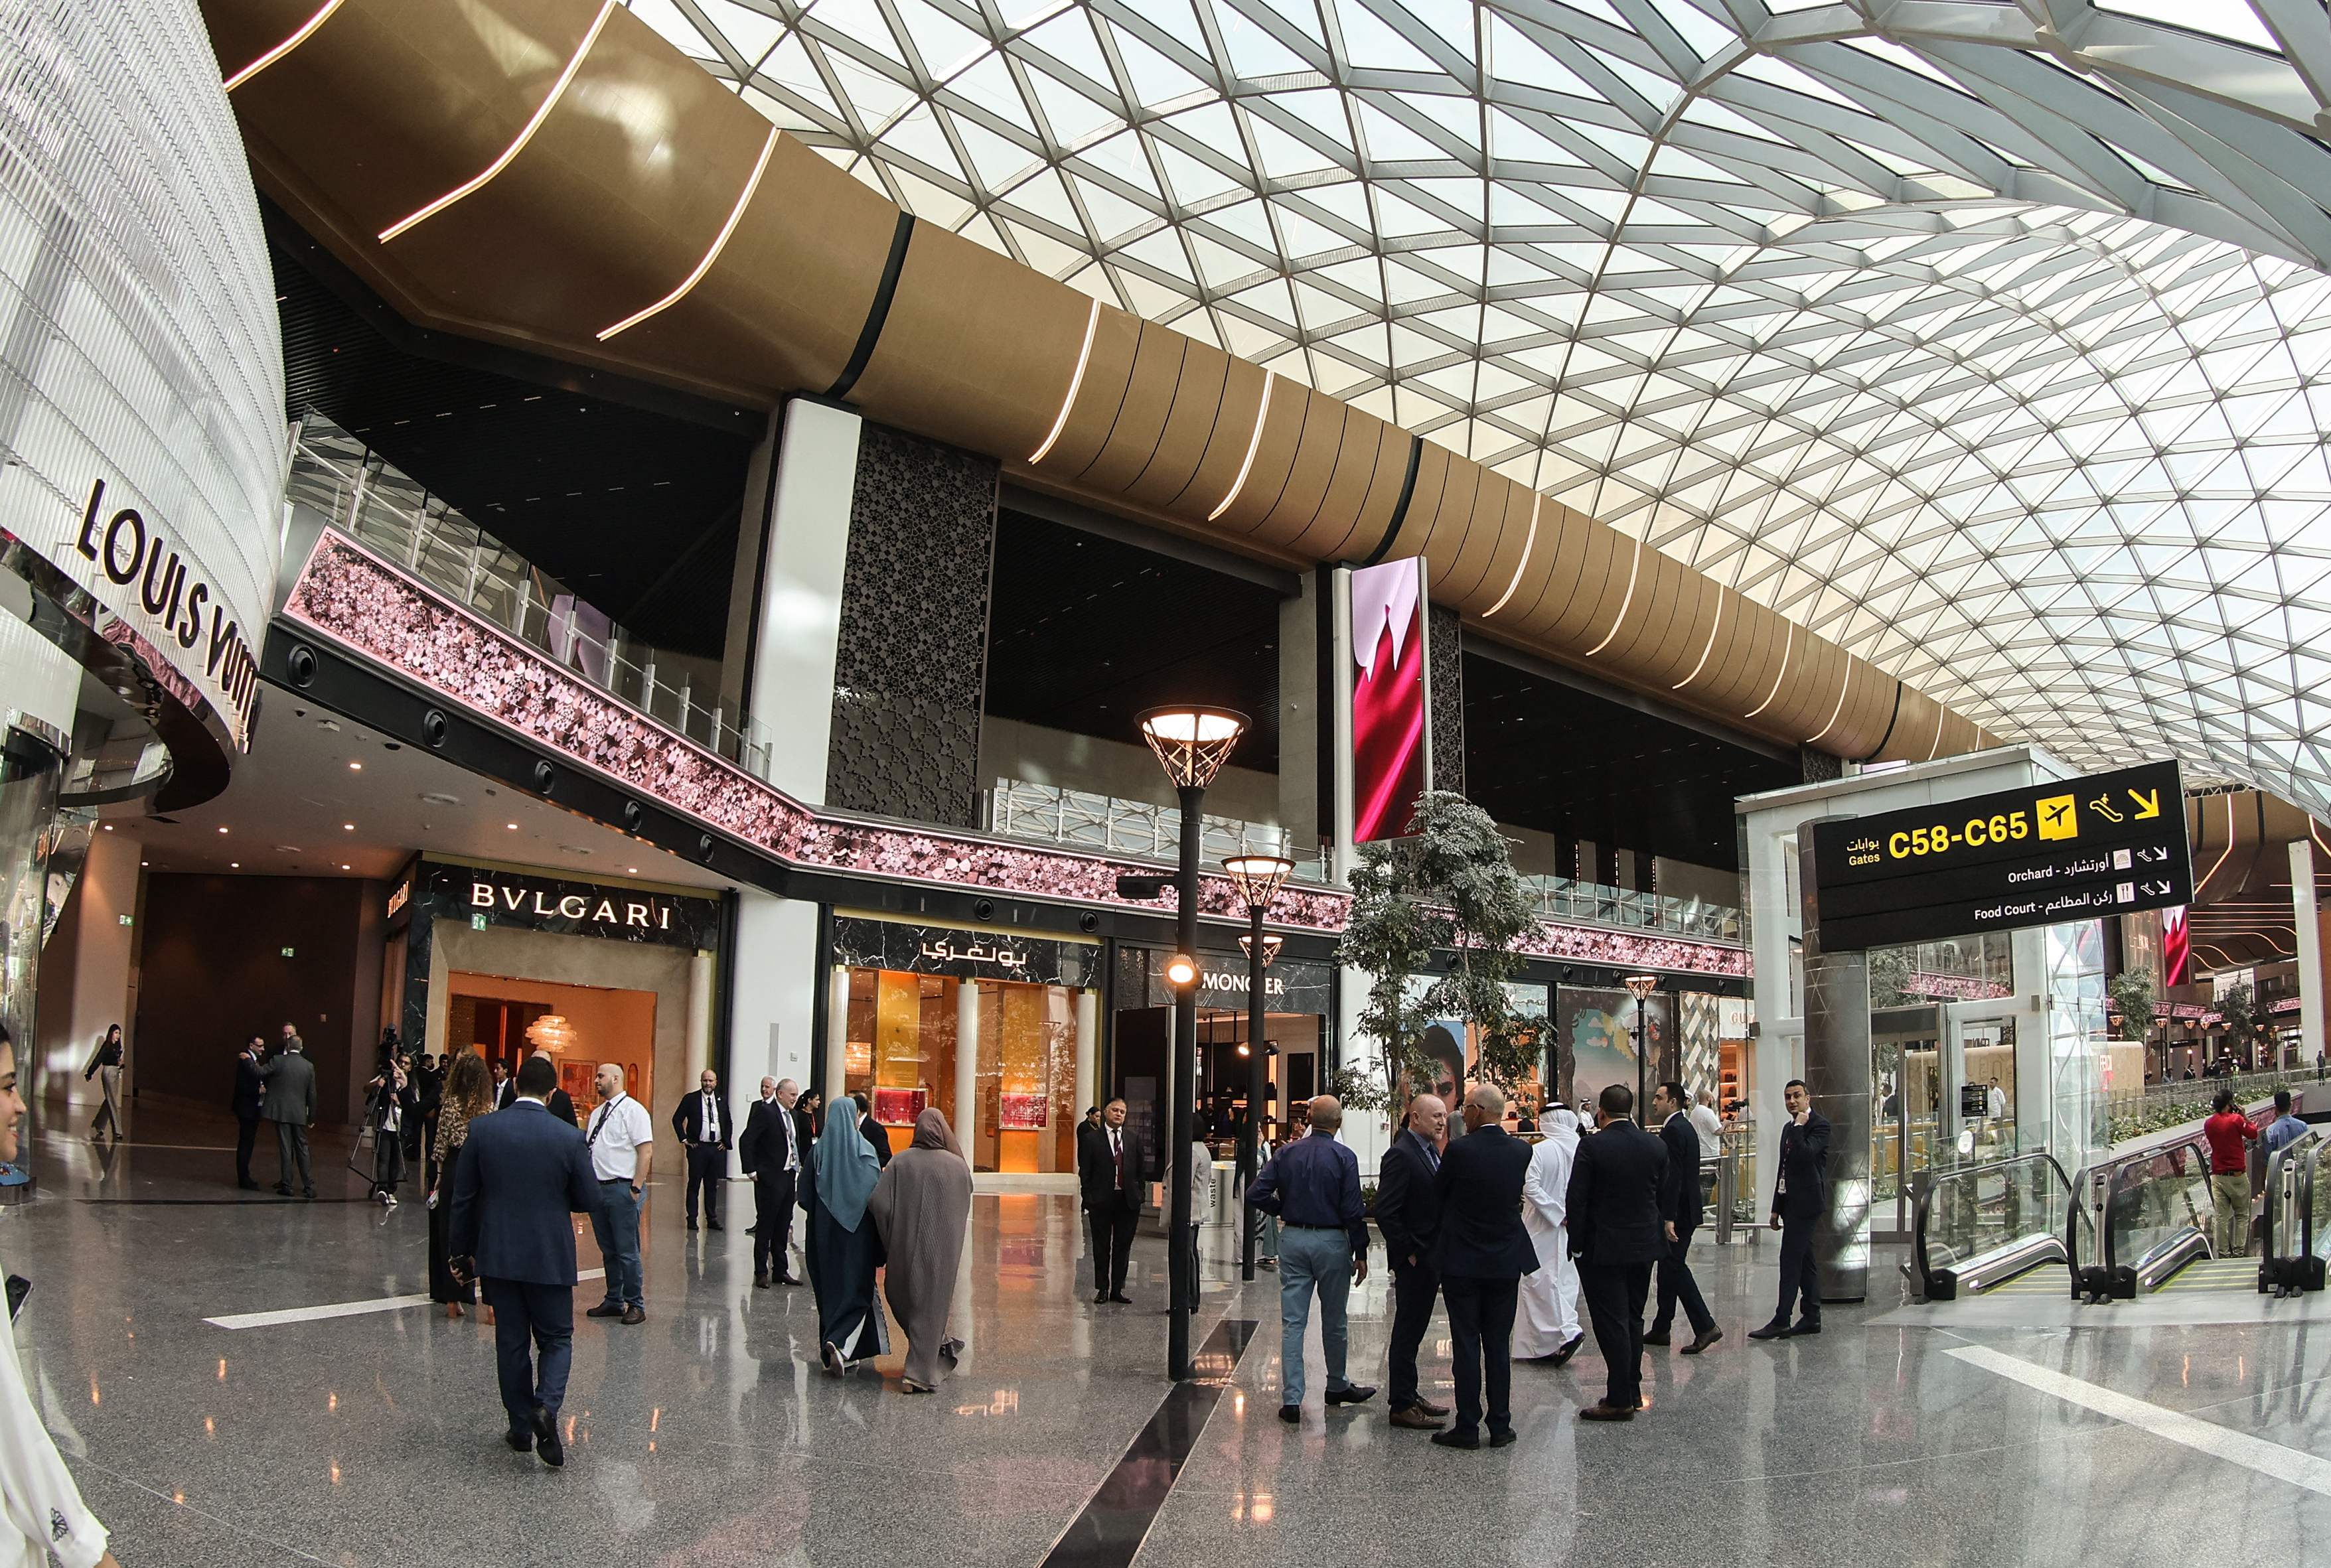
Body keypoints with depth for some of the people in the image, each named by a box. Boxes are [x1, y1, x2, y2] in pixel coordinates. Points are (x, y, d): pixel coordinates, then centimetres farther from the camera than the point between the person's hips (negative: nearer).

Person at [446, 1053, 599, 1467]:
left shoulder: (482, 1130, -6)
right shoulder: (570, 1138, -11)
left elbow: (463, 1198, -1)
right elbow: (589, 1201, -4)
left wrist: (462, 1251, 10)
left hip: (497, 1256, 2)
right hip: (550, 1257, -2)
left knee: (512, 1343, 13)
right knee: (556, 1339, 12)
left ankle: (521, 1426, 19)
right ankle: (546, 1406, -11)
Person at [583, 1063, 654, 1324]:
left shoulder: (632, 1110, -8)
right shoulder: (597, 1114, 16)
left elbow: (646, 1150, -13)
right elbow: (588, 1149, 20)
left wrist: (636, 1188, -18)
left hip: (622, 1188, -8)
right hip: (597, 1187, 8)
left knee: (627, 1251, -3)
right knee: (608, 1250, 14)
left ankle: (636, 1305, 6)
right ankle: (613, 1301, 24)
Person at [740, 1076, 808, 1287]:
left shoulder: (791, 1115, 13)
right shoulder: (765, 1112, -12)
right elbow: (746, 1141, -16)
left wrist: (801, 1166, 8)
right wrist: (751, 1171, -17)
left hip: (789, 1177, 8)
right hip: (770, 1178, -8)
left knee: (783, 1228, 13)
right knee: (765, 1227, 1)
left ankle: (781, 1271, 19)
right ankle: (761, 1273, 8)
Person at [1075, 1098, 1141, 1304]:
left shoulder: (1132, 1142, 9)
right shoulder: (1091, 1138, -1)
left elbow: (1139, 1172, 13)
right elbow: (1085, 1172, -2)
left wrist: (1138, 1196, 4)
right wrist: (1088, 1198, -9)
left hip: (1128, 1201, 3)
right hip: (1101, 1200, -3)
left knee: (1123, 1247, 7)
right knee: (1101, 1247, 6)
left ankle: (1117, 1289, 16)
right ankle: (1102, 1289, 15)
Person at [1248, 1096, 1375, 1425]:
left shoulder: (1287, 1153, 0)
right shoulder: (1344, 1157, -9)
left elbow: (1257, 1193, -4)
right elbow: (1352, 1211, -10)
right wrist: (1361, 1253, -4)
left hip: (1293, 1240, 2)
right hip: (1332, 1242, -2)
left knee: (1292, 1322, 3)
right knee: (1334, 1321, 14)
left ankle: (1291, 1398, 1)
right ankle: (1337, 1386, 31)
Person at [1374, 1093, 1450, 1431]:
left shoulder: (1431, 1152, 12)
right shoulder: (1401, 1155, -17)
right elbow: (1385, 1212, -21)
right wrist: (1409, 1252, -18)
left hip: (1431, 1258, 9)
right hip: (1414, 1260, -9)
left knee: (1414, 1330, 17)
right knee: (1408, 1331, -1)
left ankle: (1408, 1394, 28)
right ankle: (1402, 1406, 6)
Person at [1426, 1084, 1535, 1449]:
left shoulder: (1459, 1150, -16)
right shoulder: (1521, 1151, -2)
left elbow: (1438, 1193, -5)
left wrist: (1442, 1154, 11)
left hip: (1462, 1262, -4)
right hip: (1506, 1262, 4)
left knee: (1466, 1346, 3)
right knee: (1499, 1347, 11)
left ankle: (1468, 1427, 6)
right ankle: (1500, 1426, 15)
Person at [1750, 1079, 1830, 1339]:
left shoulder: (1819, 1124, -9)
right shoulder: (1790, 1128, 18)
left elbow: (1805, 1154, -26)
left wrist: (1799, 1126, -15)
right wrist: (1777, 1208, 20)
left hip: (1806, 1203, -9)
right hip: (1791, 1203, 9)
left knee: (1791, 1259, -10)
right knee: (1805, 1260, 12)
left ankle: (1781, 1321, -10)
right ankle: (1811, 1317, 17)